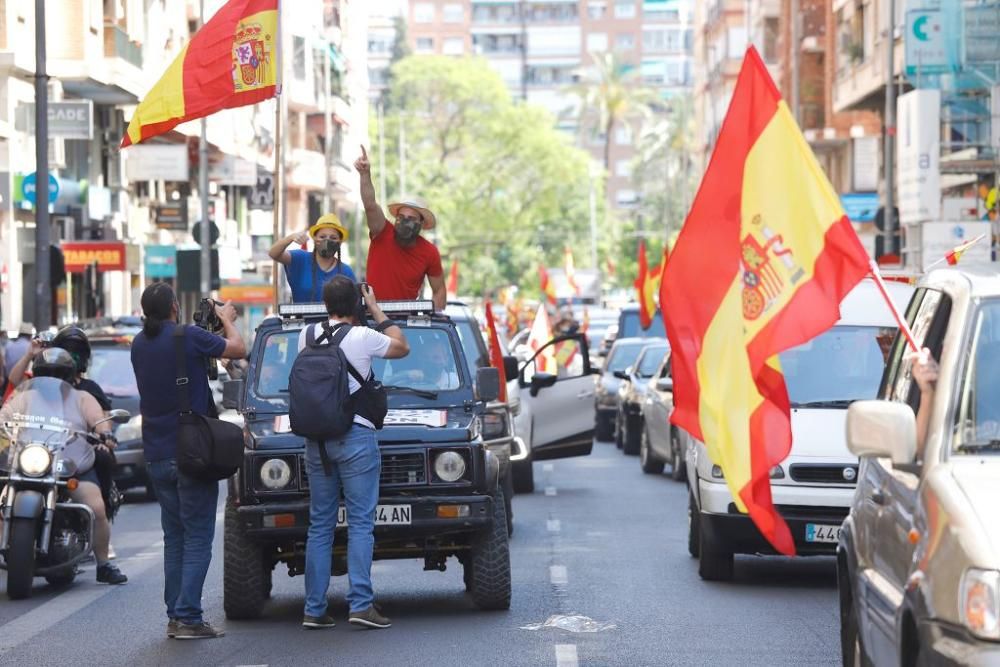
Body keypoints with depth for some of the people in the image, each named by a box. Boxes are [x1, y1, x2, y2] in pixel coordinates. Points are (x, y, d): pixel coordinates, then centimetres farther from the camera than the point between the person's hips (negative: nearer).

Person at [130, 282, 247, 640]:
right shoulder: (188, 337, -12)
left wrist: (215, 326, 22)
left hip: (157, 456, 6)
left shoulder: (140, 345, 7)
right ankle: (187, 617, -8)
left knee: (174, 538, 13)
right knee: (198, 538, -2)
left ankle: (175, 616, 11)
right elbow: (238, 349, -1)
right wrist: (227, 319, 18)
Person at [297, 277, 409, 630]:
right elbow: (402, 347, 11)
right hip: (355, 437, -4)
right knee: (360, 524, -3)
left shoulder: (307, 335, 4)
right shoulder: (364, 337, -7)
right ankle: (361, 604, -10)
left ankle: (314, 609, 9)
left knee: (320, 525, 9)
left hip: (316, 438, 4)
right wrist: (376, 310, 18)